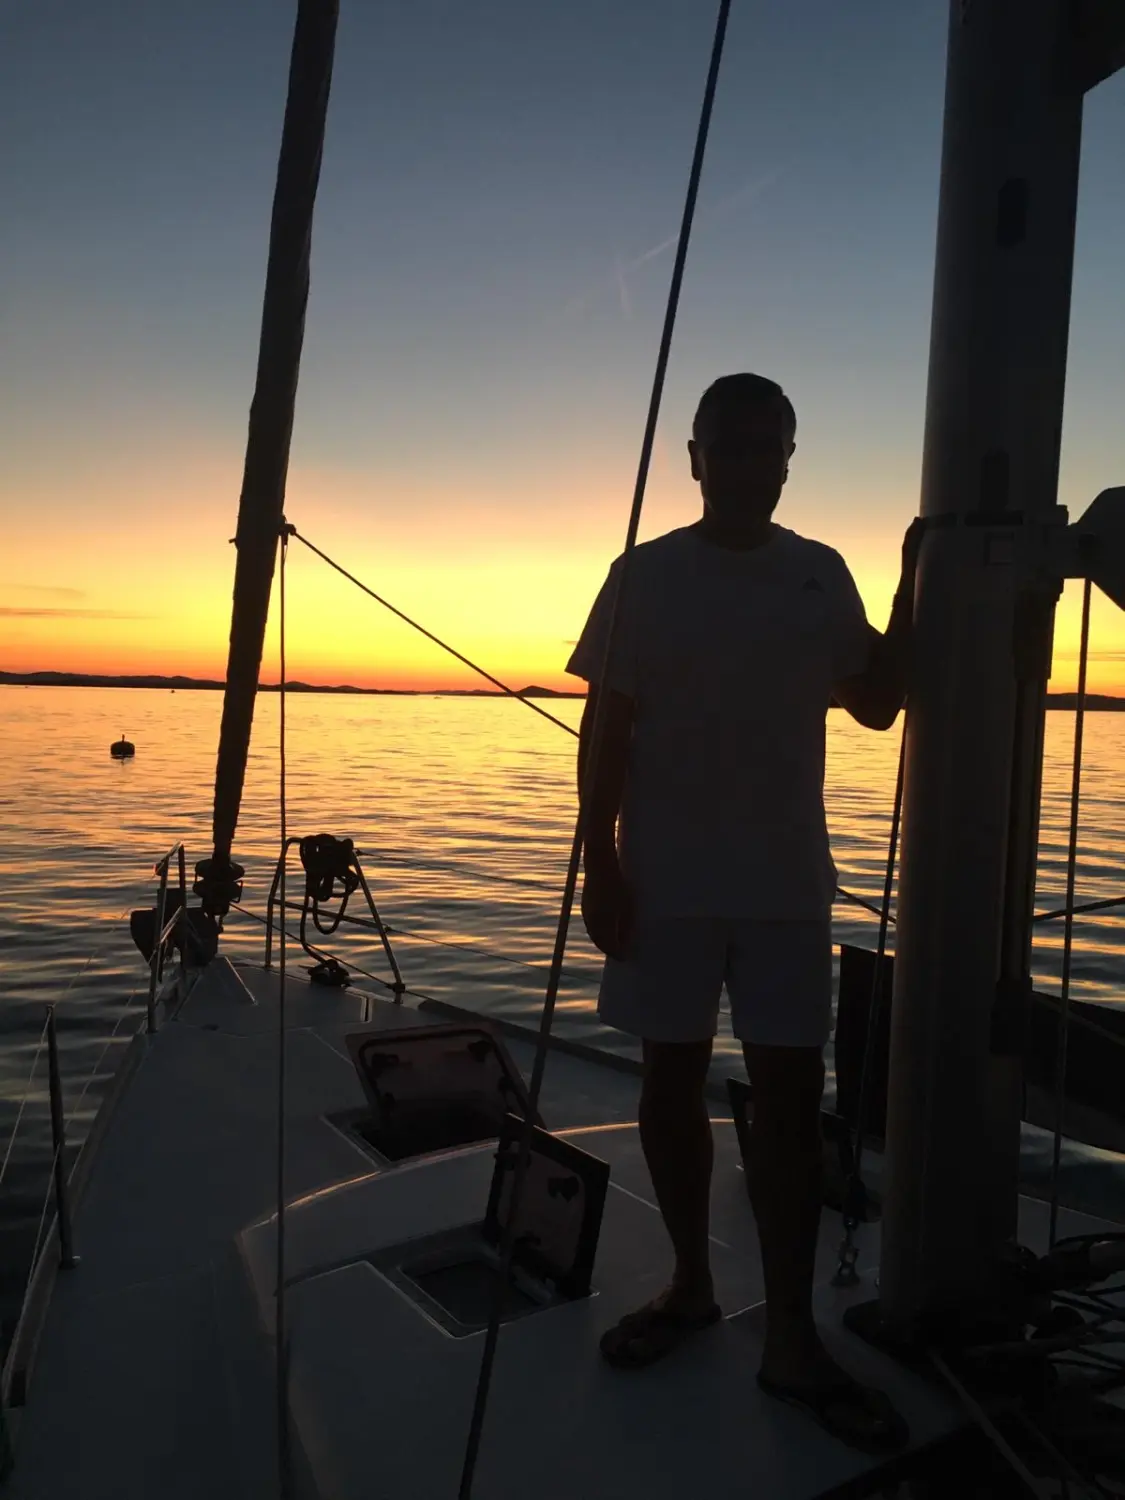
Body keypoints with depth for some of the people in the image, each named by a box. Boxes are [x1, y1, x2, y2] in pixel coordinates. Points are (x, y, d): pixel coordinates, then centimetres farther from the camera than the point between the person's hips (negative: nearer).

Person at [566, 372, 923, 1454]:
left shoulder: (822, 575, 8)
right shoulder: (647, 575, 1)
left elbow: (879, 704, 11)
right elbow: (606, 727, -1)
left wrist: (912, 585, 2)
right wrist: (597, 861, -7)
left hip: (787, 882, 2)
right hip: (665, 880, -1)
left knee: (790, 1097, 2)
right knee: (672, 1081, 9)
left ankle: (791, 1340, 14)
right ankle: (690, 1283, 29)